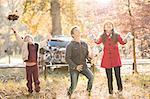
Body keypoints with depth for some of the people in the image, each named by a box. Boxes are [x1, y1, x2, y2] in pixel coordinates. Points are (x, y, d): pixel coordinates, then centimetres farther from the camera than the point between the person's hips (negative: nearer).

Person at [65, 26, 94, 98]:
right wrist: (75, 67, -18)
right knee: (73, 86, -5)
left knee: (91, 76, -22)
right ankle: (69, 95, 26)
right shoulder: (70, 46, -8)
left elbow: (87, 55, 16)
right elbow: (67, 58, -10)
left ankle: (88, 91, -1)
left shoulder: (84, 44, 7)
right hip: (74, 68, -4)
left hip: (84, 66, 4)